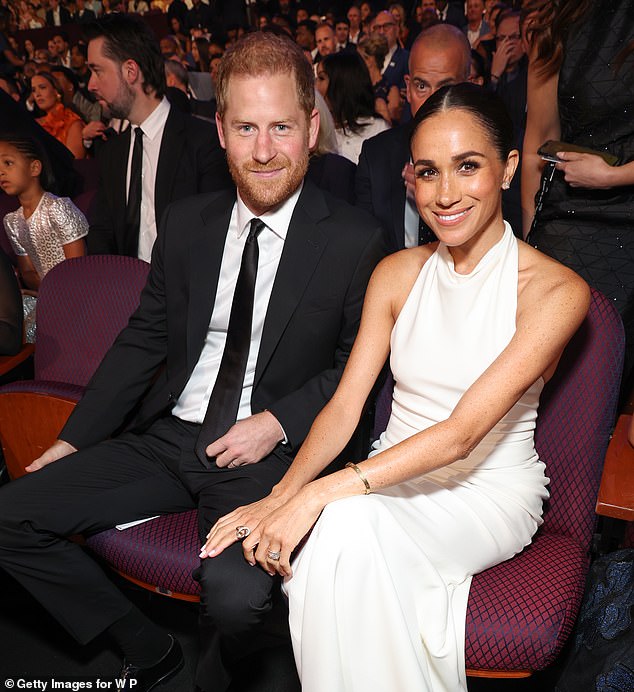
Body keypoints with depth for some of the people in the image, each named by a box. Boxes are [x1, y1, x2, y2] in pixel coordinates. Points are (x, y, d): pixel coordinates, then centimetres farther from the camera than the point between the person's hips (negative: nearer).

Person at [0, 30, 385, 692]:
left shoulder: (354, 240, -6)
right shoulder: (186, 222, 7)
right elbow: (143, 340, 11)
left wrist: (278, 423, -14)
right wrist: (74, 440, 6)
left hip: (267, 450, -4)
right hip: (167, 438, 5)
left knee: (237, 592, -30)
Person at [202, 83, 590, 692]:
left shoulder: (557, 291, -13)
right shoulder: (396, 274, 2)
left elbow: (462, 432, -22)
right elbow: (345, 404, -4)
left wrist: (322, 492, -29)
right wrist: (281, 496, -21)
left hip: (490, 489, -3)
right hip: (395, 477, 4)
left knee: (346, 524, -31)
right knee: (335, 528, -30)